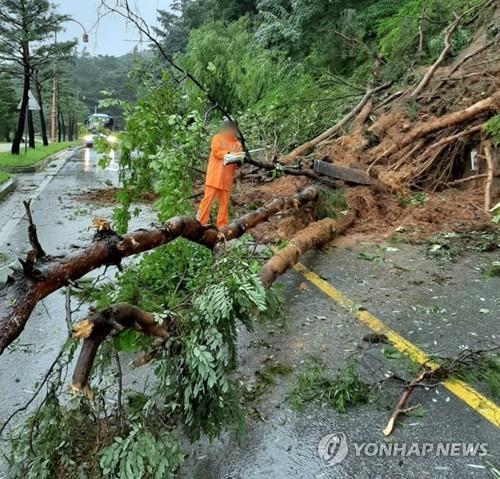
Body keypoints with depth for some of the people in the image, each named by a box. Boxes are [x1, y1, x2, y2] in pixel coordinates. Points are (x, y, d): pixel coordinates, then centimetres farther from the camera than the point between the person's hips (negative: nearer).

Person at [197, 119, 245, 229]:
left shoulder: (237, 143, 17)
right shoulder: (217, 138, 8)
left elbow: (237, 163, 12)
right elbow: (216, 151, -7)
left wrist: (239, 160, -10)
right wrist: (229, 154, -17)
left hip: (227, 177, 4)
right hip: (215, 175, -4)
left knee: (225, 202, 2)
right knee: (208, 198, -8)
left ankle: (222, 227, 5)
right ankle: (200, 223, -6)